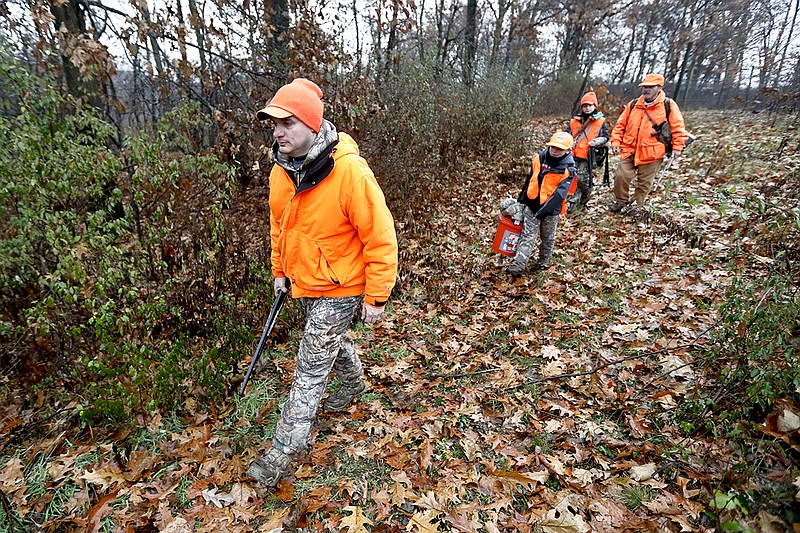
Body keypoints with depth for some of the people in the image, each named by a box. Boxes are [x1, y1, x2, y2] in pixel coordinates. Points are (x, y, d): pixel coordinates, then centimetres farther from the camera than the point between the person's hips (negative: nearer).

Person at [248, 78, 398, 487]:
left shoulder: (350, 173, -27)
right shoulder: (282, 170, -5)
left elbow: (381, 238, -22)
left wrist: (376, 297, -19)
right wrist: (280, 272, 16)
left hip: (340, 288, -7)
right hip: (304, 283, 7)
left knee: (310, 367, -1)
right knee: (333, 340, 27)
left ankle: (285, 450, 14)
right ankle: (354, 383, 56)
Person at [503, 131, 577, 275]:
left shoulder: (568, 170, -15)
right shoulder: (539, 158, -2)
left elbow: (559, 194, -22)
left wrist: (543, 212, -29)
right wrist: (520, 201, 12)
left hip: (551, 209, -3)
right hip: (531, 205, 3)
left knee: (548, 238, 17)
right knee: (526, 236, 1)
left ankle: (544, 262, 35)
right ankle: (518, 266, 0)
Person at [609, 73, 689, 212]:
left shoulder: (669, 105, -1)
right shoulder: (634, 104, 7)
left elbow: (678, 127, 2)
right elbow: (620, 124, 11)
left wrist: (677, 147, -3)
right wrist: (616, 141, 1)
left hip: (652, 153, -2)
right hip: (629, 150, 2)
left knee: (645, 182, 6)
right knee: (621, 176, -5)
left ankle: (637, 206, 22)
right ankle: (622, 201, 16)